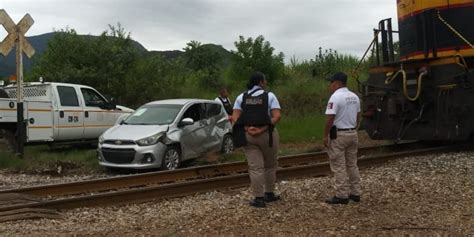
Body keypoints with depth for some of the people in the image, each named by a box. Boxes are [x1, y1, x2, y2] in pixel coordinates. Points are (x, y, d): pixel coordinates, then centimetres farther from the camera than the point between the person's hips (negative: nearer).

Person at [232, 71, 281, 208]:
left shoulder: (241, 97, 7)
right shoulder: (269, 96, -1)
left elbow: (235, 118, -2)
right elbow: (277, 116, -12)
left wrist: (246, 129, -11)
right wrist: (263, 129, -16)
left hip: (248, 135, 2)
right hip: (267, 134, -2)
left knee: (255, 167, 3)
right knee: (270, 165, 16)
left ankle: (258, 198, 2)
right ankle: (269, 194, 24)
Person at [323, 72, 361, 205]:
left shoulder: (335, 97, -16)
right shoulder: (354, 97, 9)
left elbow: (330, 118, -20)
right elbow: (357, 116, 15)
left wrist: (325, 135, -14)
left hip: (338, 135, -8)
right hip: (352, 133, 8)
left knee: (339, 167, -2)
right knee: (352, 165, 14)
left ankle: (342, 195, 0)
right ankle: (355, 193, 19)